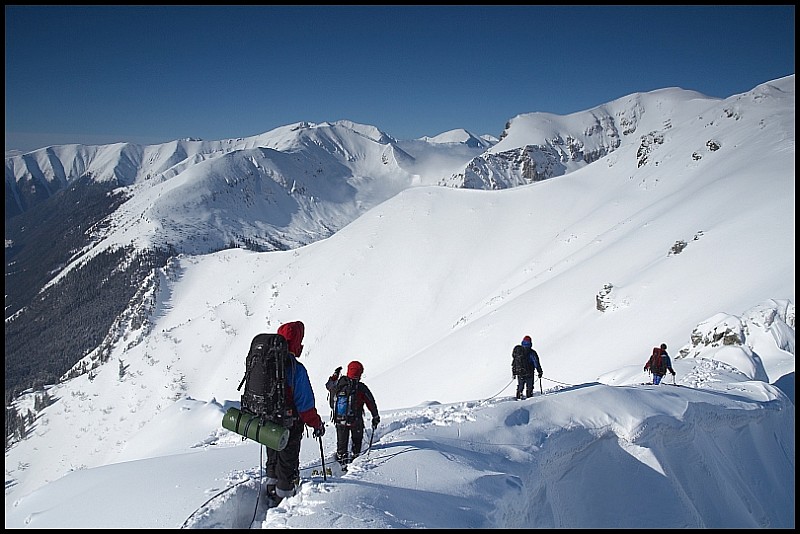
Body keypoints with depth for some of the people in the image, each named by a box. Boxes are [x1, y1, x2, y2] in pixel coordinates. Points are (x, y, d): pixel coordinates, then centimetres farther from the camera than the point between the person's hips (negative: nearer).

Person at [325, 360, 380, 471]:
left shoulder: (339, 383, -8)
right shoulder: (361, 388, -15)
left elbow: (328, 385, 15)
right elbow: (371, 403, -10)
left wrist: (335, 375, 28)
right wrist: (375, 417, 0)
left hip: (340, 420, 3)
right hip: (356, 421, -3)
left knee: (342, 443, 17)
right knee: (357, 441, 20)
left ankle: (341, 462, 16)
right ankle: (354, 458, 14)